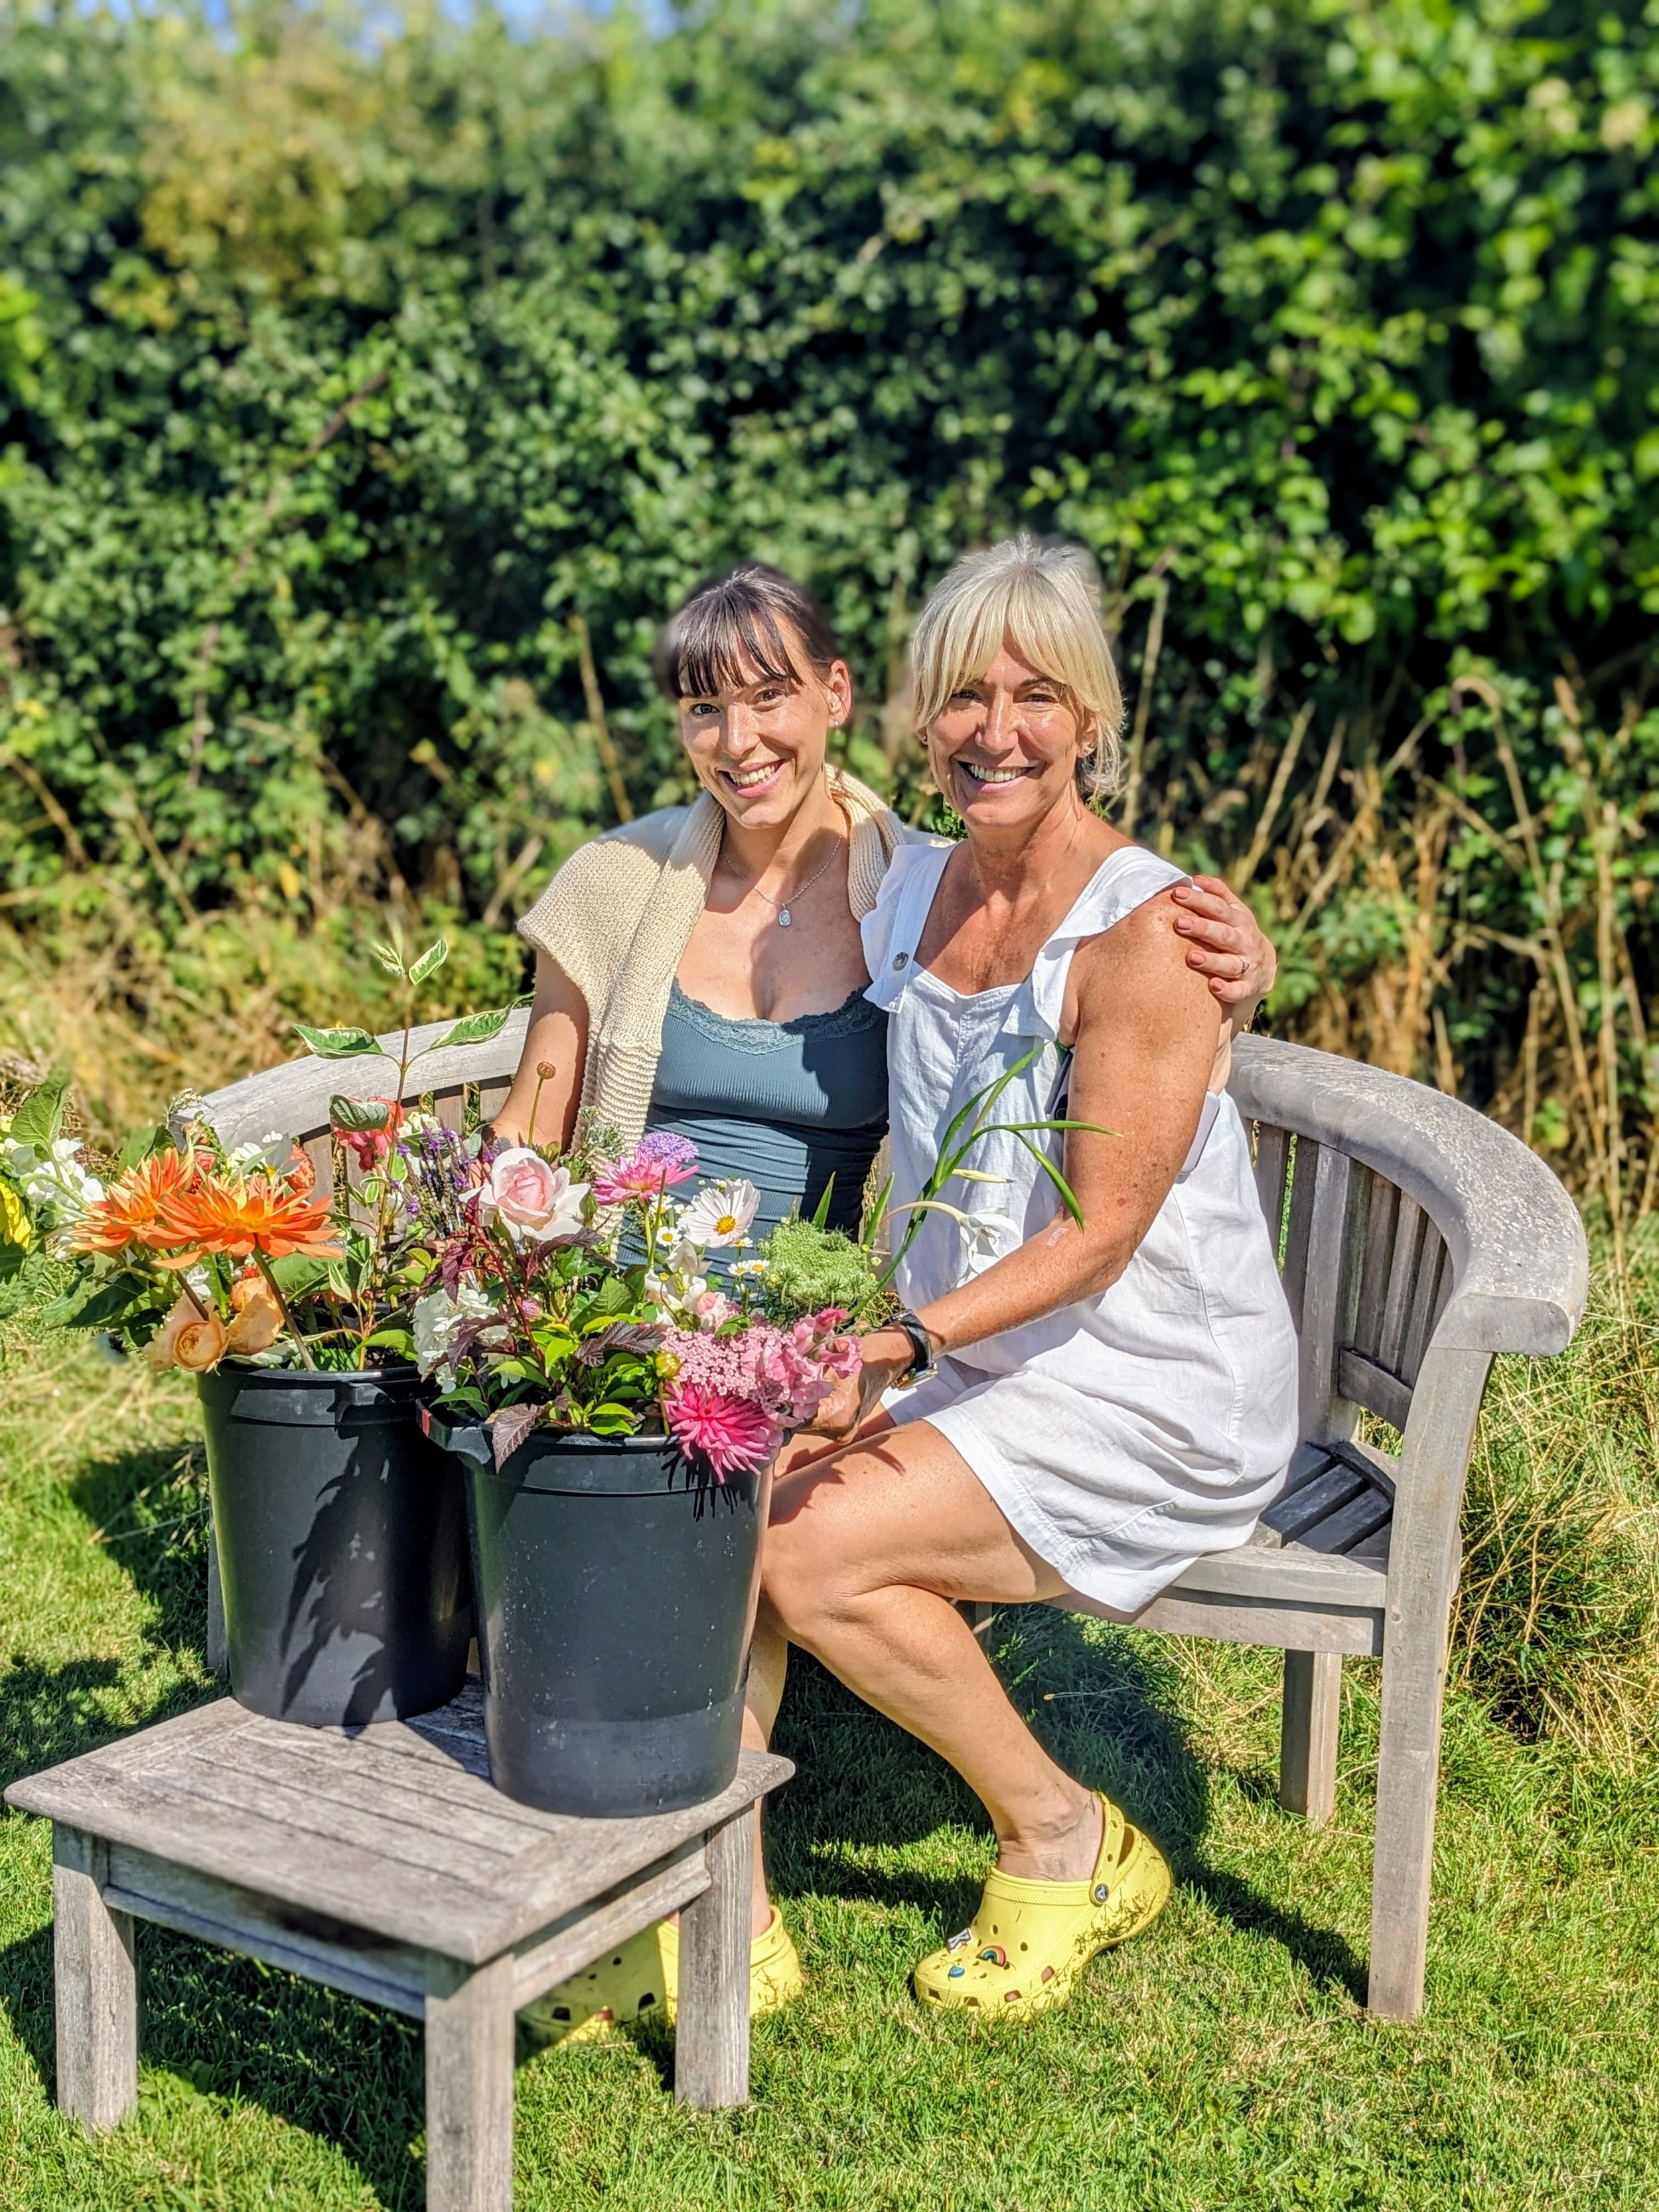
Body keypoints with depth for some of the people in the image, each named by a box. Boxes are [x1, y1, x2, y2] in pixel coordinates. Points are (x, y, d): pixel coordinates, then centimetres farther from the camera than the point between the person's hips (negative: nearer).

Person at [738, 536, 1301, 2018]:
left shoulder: (1141, 932, -18)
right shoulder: (909, 890, 4)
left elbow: (1097, 1236, -19)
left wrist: (904, 1344, -29)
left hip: (1152, 1392, -7)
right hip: (966, 1359, 7)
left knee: (813, 1550, -22)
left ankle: (1067, 1846, 3)